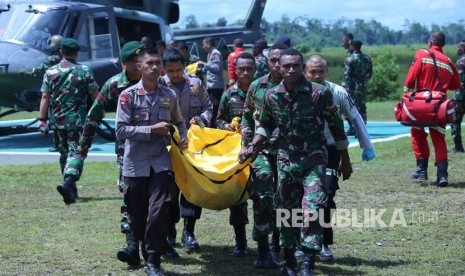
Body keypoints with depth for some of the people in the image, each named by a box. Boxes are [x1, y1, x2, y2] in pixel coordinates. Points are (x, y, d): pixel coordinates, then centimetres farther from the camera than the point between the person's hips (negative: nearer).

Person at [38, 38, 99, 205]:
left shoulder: (51, 72, 2)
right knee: (76, 152, -6)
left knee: (64, 152, 16)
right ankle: (68, 182, -29)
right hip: (78, 120, -3)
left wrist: (42, 119, 0)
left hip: (58, 120, 3)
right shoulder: (84, 71, -3)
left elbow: (45, 97, -1)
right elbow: (95, 95, -2)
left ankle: (71, 189, 23)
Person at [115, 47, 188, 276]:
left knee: (158, 214, -11)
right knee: (137, 216, 9)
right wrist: (152, 130, -17)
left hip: (161, 163, 1)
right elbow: (121, 130, -11)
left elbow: (179, 122, 24)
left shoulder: (169, 96, 6)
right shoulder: (128, 96, -5)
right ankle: (142, 247, 37)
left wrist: (183, 136, 3)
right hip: (135, 165, -1)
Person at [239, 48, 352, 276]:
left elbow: (336, 127, -2)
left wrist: (345, 160, 2)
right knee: (286, 211, 10)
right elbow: (265, 126, 15)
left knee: (312, 210, -15)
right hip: (286, 160, 3)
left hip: (313, 160, -3)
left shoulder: (319, 93, -12)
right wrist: (252, 148, 1)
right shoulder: (271, 96, -3)